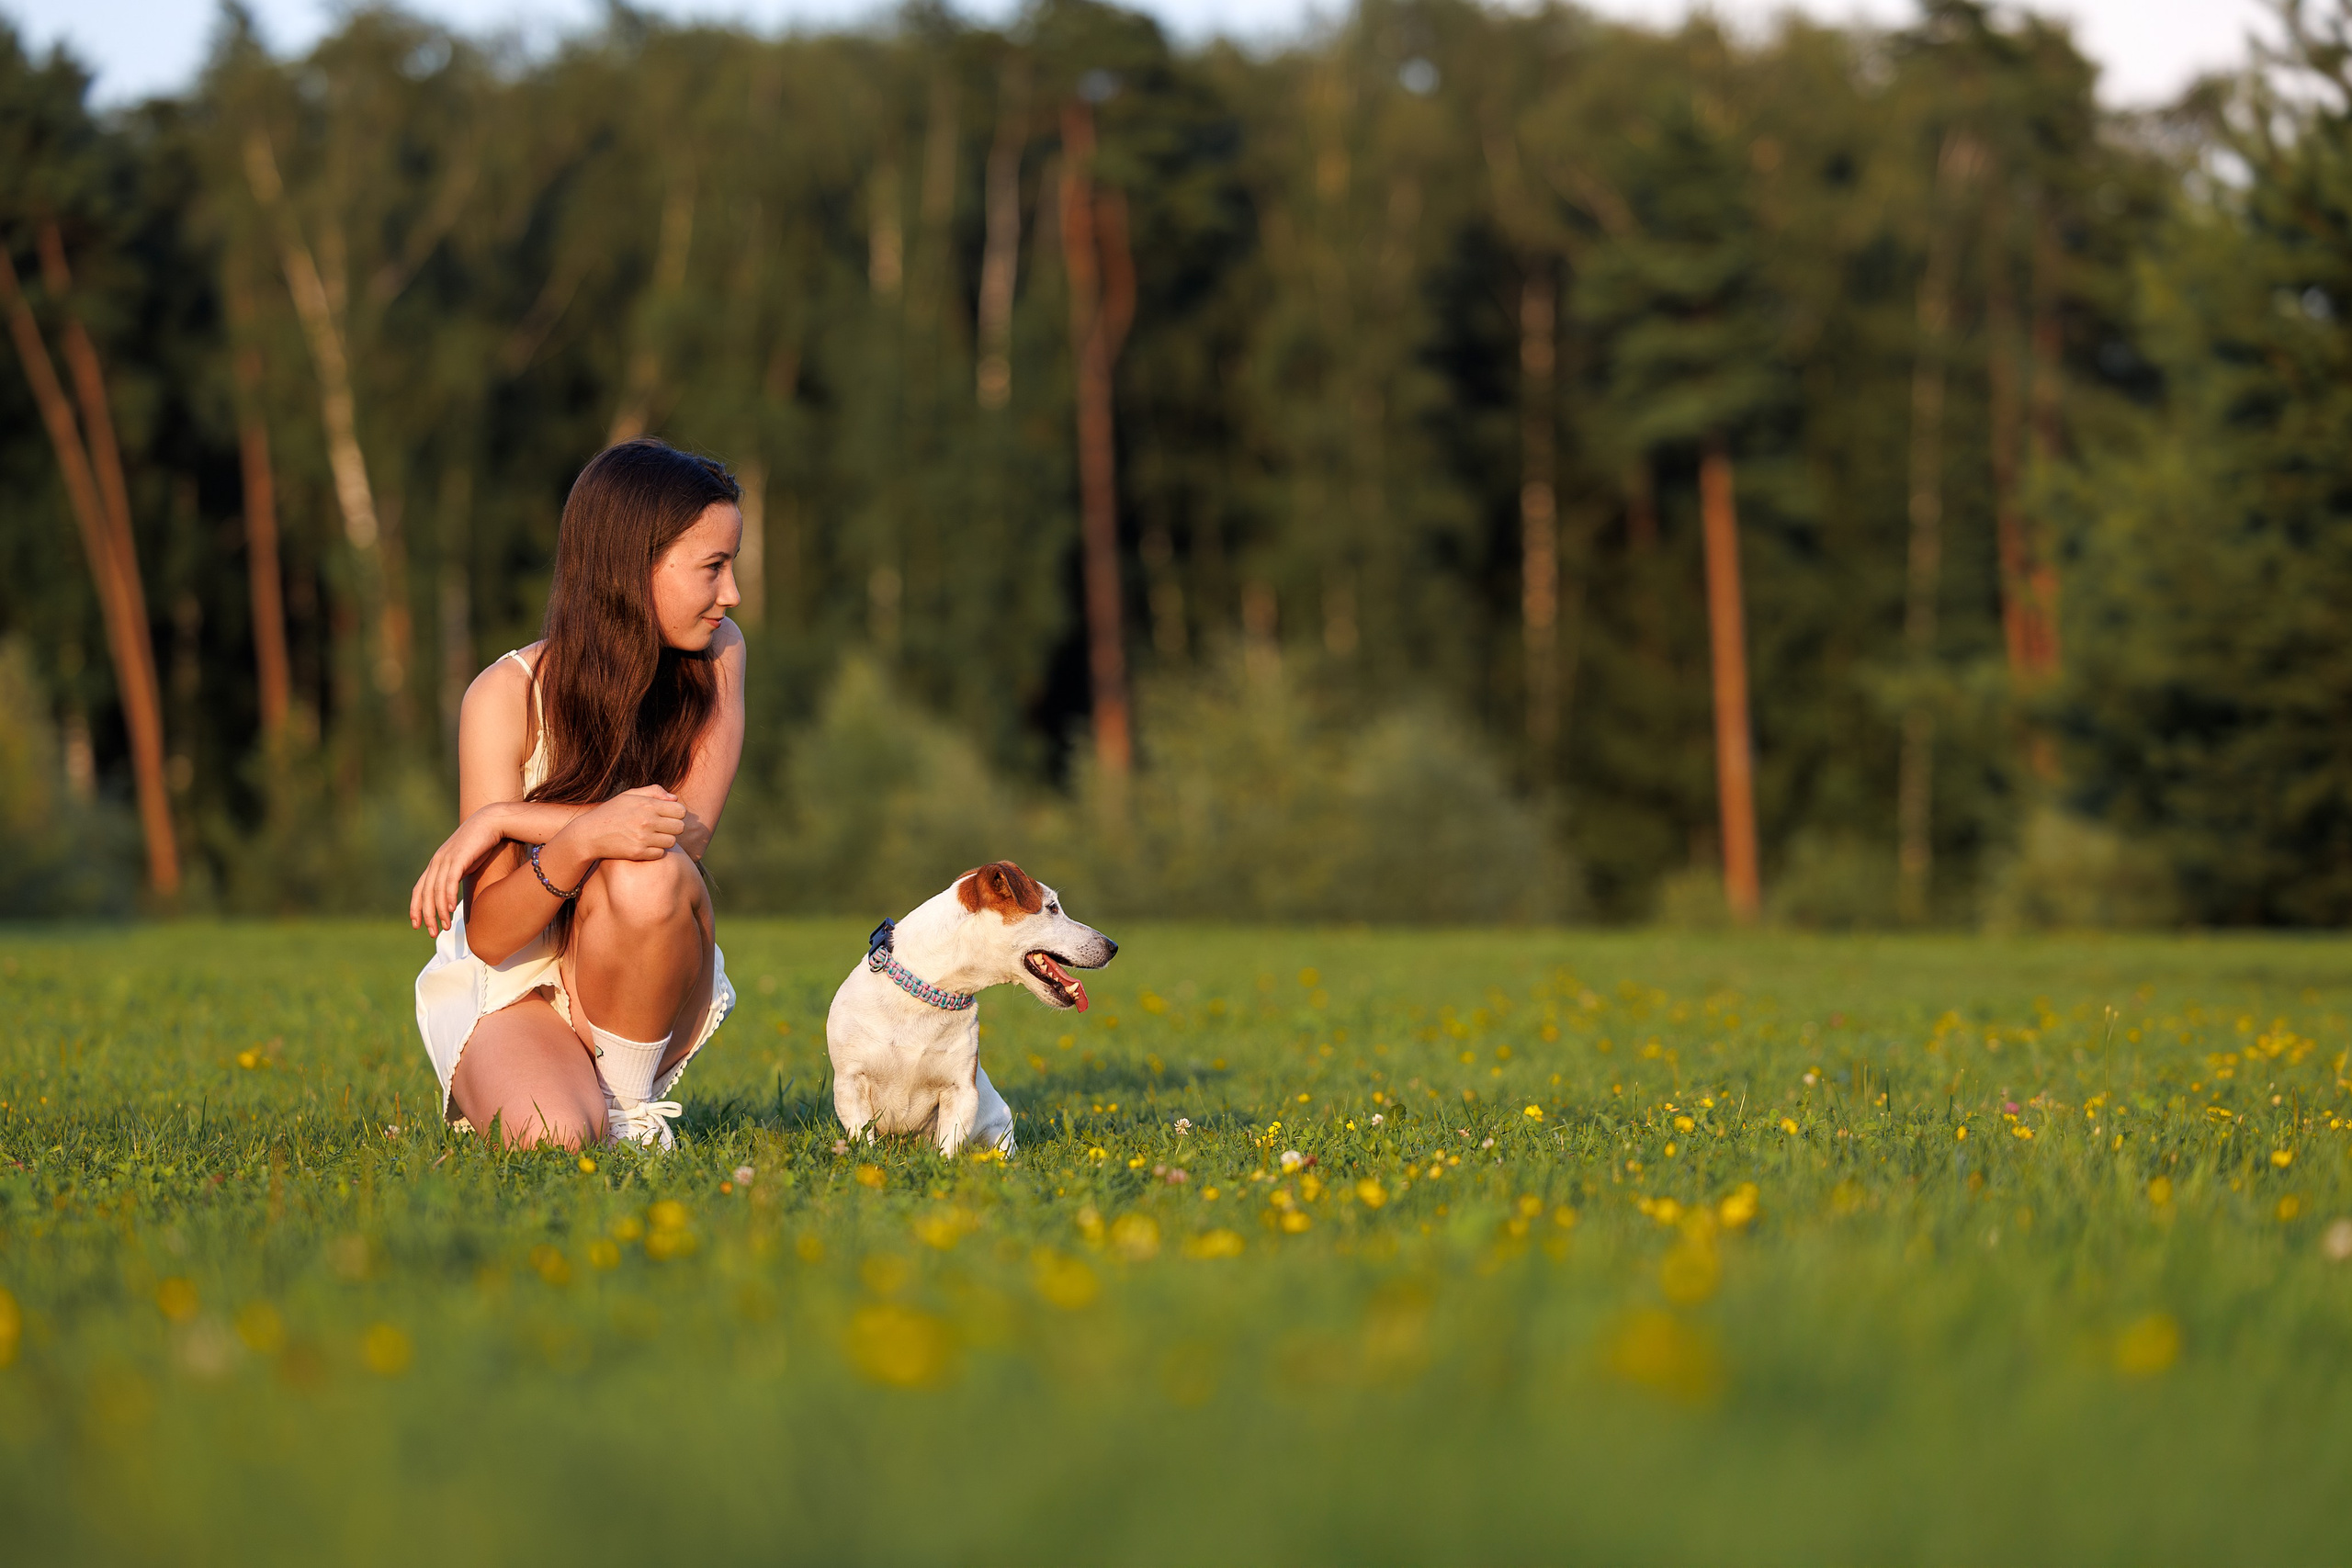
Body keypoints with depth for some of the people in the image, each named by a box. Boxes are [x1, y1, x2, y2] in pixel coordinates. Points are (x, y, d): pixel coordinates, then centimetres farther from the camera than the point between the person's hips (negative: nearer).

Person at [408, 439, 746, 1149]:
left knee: (649, 872, -32)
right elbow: (488, 936, -19)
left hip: (641, 995, 2)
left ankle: (630, 1100, -8)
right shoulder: (507, 696, -16)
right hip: (510, 988, -2)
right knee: (552, 1139, -33)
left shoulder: (714, 655, -7)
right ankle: (493, 1093, 5)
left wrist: (505, 819, -26)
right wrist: (579, 841, -38)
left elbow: (691, 827, -22)